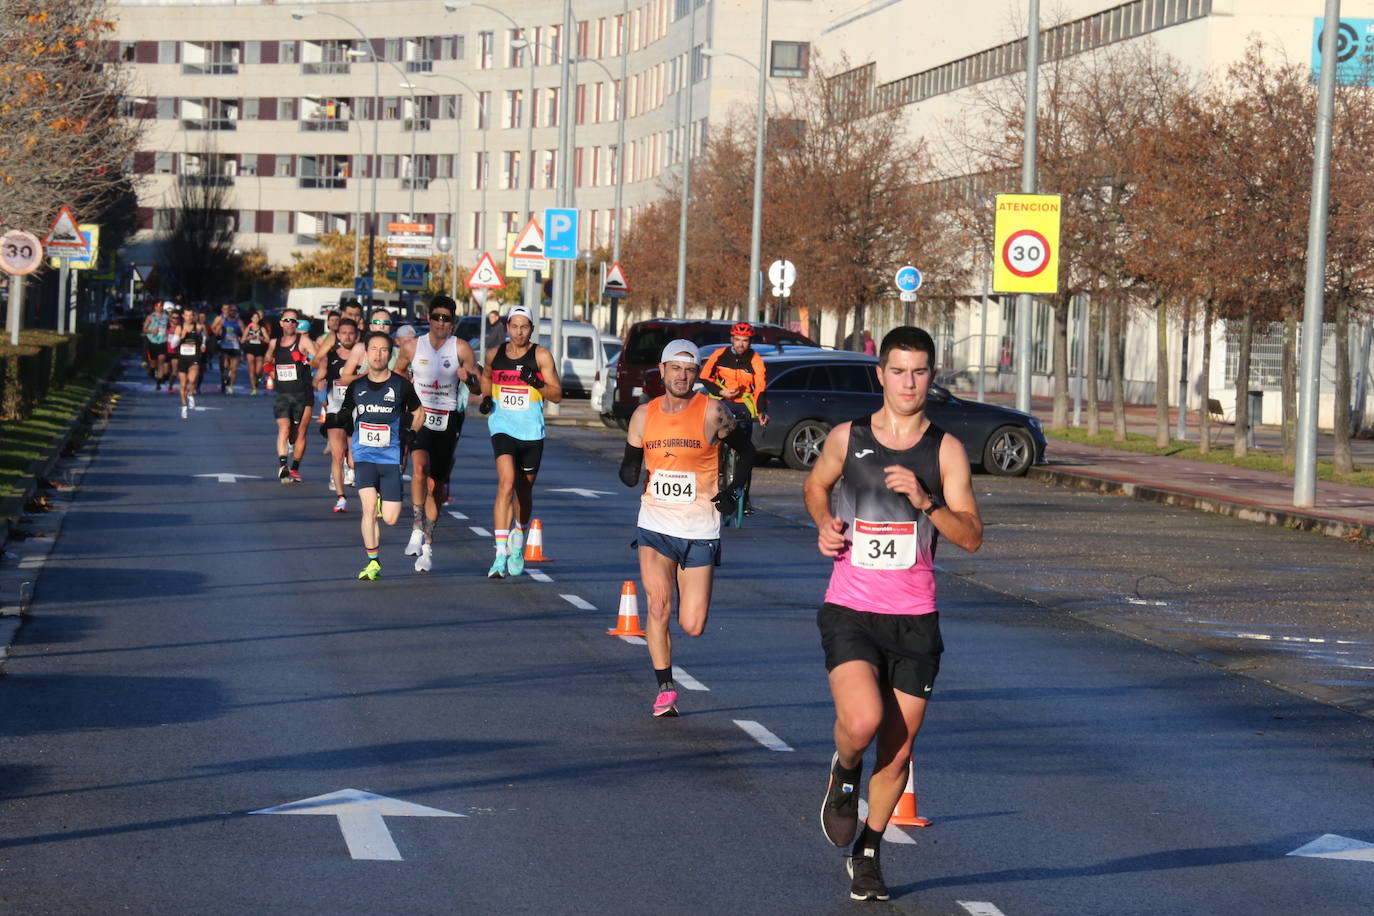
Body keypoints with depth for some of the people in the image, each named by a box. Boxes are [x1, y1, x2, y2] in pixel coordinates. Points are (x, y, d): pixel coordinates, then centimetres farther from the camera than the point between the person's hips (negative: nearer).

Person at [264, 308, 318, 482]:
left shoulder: (303, 341, -3)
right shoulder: (274, 344, 11)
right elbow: (268, 361, 33)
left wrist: (307, 360, -33)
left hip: (302, 395, -2)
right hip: (282, 395, 2)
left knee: (300, 433, 6)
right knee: (284, 428, -18)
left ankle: (295, 469, 21)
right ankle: (282, 466, -31)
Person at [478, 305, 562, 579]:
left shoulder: (541, 355, -3)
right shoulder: (494, 354, 3)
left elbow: (557, 395, -3)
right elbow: (486, 376, 26)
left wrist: (537, 383, -21)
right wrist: (485, 397, 7)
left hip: (532, 432, 1)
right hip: (503, 428, -1)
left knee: (524, 490, 13)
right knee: (506, 483, -20)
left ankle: (518, 542, 40)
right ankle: (501, 554, -25)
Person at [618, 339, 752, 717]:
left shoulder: (712, 413, -6)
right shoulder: (644, 415, 3)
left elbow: (745, 450, 8)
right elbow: (629, 467, 12)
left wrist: (731, 490, -4)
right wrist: (630, 473, -11)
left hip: (700, 530, -2)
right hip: (655, 525, 2)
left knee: (692, 626, -2)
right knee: (658, 607, -15)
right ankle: (664, 689, -1)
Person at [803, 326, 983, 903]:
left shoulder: (945, 451, 0)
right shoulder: (847, 438, 1)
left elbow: (971, 537, -4)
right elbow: (815, 485, 22)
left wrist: (925, 501, -20)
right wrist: (825, 525, 2)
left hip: (914, 619, 1)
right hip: (849, 612, -1)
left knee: (898, 750, 7)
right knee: (863, 720, -25)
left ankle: (868, 851, 30)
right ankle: (844, 774, 10)